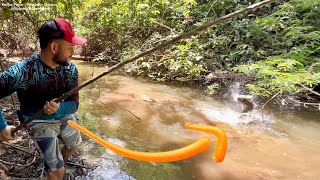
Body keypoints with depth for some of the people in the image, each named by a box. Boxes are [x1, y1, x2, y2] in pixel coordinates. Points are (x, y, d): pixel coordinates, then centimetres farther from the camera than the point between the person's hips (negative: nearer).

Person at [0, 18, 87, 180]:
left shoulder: (70, 69, -17)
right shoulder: (24, 71, -32)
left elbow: (74, 103, -16)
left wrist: (59, 109, -38)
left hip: (63, 114, 5)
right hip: (40, 121, -5)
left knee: (74, 144, 29)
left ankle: (57, 164, 59)